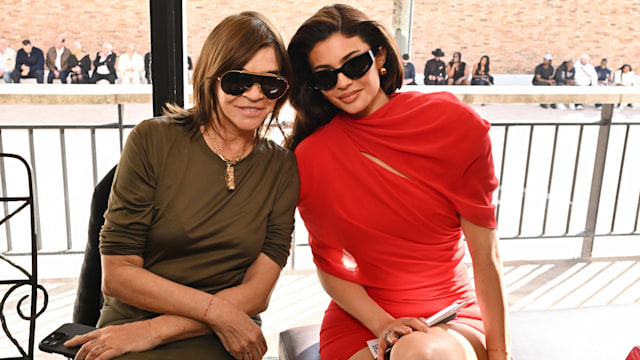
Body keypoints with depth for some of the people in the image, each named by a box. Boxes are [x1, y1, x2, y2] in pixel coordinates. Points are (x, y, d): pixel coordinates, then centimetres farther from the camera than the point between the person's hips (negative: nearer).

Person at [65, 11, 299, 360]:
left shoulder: (282, 167, 2)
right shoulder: (153, 141, -4)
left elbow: (256, 293, -2)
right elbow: (117, 276, -5)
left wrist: (154, 330, -12)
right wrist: (217, 311, -14)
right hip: (127, 330, 0)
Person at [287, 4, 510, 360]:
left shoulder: (454, 123, -8)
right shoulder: (310, 157, -5)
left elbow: (486, 255, -6)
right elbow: (329, 267, 1)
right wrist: (383, 325, -14)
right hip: (360, 323, 0)